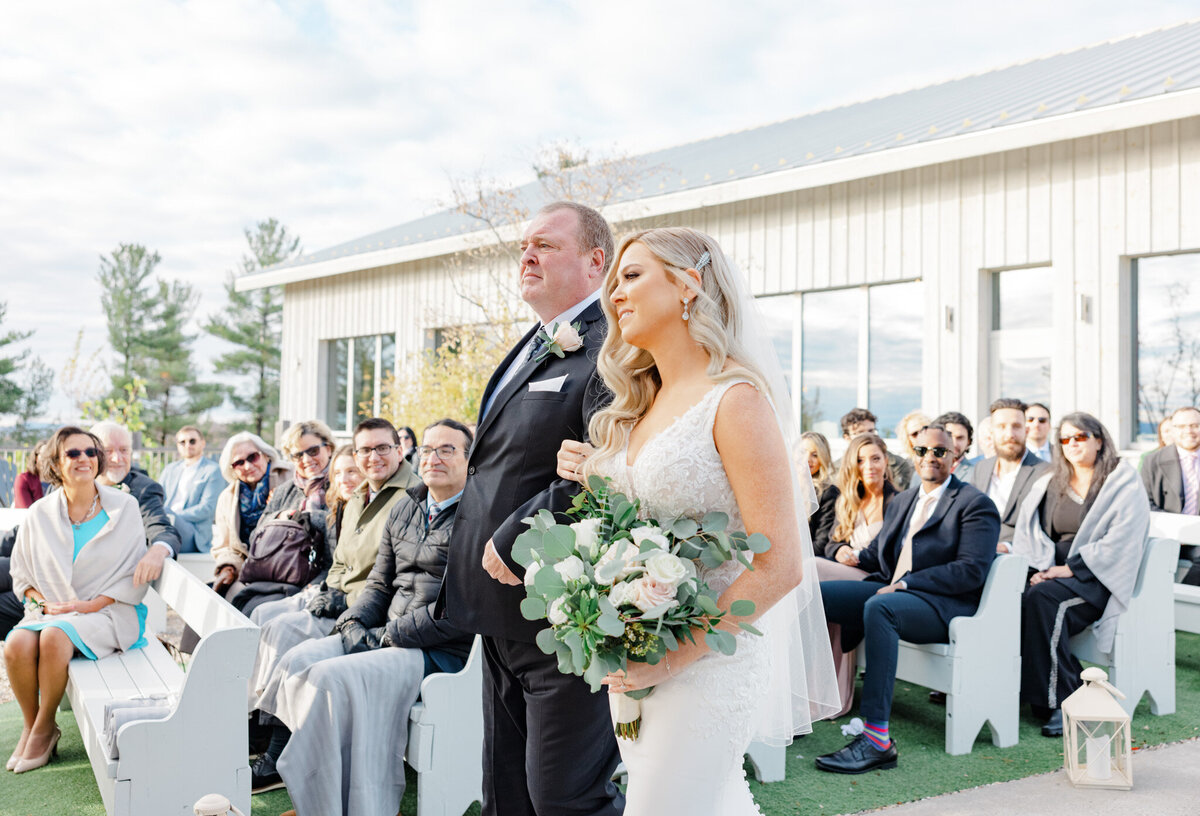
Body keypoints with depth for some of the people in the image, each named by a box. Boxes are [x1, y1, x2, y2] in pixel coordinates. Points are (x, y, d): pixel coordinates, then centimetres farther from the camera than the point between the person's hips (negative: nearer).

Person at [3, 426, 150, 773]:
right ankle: (29, 725, -2)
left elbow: (134, 575, -1)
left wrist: (91, 605, -13)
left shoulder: (124, 507, 0)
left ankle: (45, 728, -9)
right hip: (50, 610, 3)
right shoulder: (40, 515, 8)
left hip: (105, 611, -3)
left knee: (54, 638, -33)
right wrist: (43, 601, -5)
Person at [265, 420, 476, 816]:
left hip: (442, 650, -8)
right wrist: (354, 624, -1)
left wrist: (384, 636, -14)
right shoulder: (405, 509, 16)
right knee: (297, 661, -10)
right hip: (385, 635, 8)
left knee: (333, 677, -24)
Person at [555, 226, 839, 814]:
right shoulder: (640, 404, 10)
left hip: (709, 662, -7)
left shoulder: (736, 400, -15)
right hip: (637, 663, 7)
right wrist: (592, 481, -1)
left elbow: (780, 566, -18)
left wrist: (672, 659, -18)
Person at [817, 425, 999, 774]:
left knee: (878, 607, -38)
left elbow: (972, 571, -13)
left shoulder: (976, 505, -1)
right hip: (892, 591, 7)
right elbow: (878, 555, 24)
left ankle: (877, 741, -40)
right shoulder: (901, 501, 22)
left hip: (944, 605, -7)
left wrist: (905, 583, -19)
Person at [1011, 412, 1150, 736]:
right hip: (1053, 573, 5)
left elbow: (1119, 542, -10)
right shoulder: (1048, 485, 19)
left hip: (1095, 578, -5)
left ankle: (1058, 702, -30)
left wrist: (1069, 569, -17)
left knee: (1041, 598, -35)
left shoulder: (1124, 485, 2)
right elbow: (1029, 533, 14)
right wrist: (1039, 567, -6)